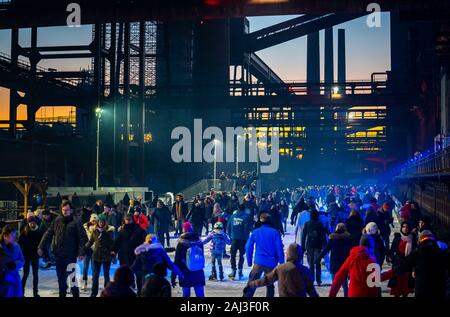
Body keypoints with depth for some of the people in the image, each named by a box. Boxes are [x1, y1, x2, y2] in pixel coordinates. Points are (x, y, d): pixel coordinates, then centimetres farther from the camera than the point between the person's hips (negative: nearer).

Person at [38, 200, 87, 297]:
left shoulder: (76, 221, -8)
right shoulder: (57, 220, 6)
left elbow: (83, 238, -12)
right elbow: (48, 234, 8)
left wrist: (81, 252, -19)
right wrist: (41, 247, 1)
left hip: (71, 255, -5)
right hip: (58, 254, 5)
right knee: (61, 278, 14)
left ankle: (75, 294, 13)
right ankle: (62, 294, 27)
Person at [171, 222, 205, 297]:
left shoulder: (181, 244, -10)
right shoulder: (199, 242, 0)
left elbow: (177, 261, -8)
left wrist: (173, 277, -3)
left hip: (185, 274, -2)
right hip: (198, 273, 3)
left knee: (186, 294, 7)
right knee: (200, 294, 4)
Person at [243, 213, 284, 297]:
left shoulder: (255, 232, 4)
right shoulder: (275, 232, -1)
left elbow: (248, 247, 1)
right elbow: (279, 249, -5)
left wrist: (249, 262, 7)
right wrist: (282, 263, 0)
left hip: (258, 262, 0)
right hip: (271, 264, 0)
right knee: (270, 285, 16)